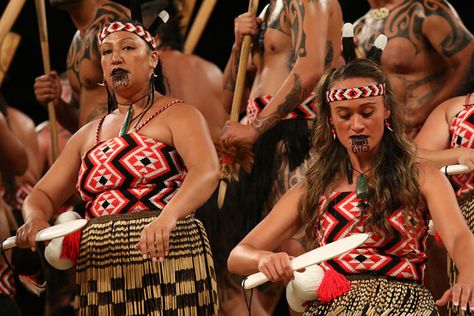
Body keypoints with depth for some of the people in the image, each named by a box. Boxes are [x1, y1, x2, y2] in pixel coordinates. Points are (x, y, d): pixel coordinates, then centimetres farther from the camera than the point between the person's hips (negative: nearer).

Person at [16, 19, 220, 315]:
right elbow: (42, 195, 19)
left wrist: (167, 217, -36)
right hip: (99, 274, 5)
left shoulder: (177, 115, 1)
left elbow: (207, 171, -17)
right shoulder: (88, 135, 19)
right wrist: (35, 219, -7)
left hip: (167, 259, -5)